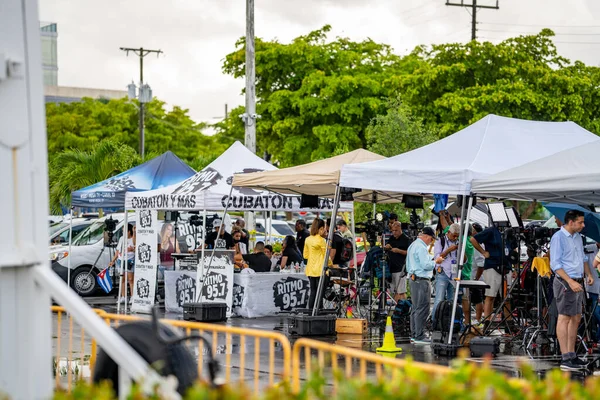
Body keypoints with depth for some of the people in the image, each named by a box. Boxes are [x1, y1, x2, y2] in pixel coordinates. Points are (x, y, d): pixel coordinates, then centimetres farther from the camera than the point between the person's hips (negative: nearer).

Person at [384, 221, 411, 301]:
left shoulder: (405, 239, -3)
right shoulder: (391, 238, 17)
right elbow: (385, 250, 24)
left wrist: (399, 251, -19)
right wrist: (386, 247, 2)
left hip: (401, 269, -7)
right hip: (391, 268, 7)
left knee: (401, 291, -10)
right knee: (395, 292, 9)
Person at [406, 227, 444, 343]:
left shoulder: (413, 245, 18)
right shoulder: (421, 247, -15)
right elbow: (426, 265, -20)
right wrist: (436, 261, -4)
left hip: (413, 278, 11)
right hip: (421, 280, -11)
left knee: (415, 308, 14)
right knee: (422, 309, -8)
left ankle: (414, 335, 17)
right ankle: (419, 336, -9)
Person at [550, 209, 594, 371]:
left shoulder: (577, 236, 14)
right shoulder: (558, 238, -13)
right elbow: (555, 264, -17)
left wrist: (589, 274, 9)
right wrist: (570, 282, -24)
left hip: (577, 283, 9)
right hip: (565, 283, -9)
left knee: (576, 319, 11)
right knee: (564, 318, -8)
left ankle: (572, 356, 17)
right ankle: (565, 359, -9)